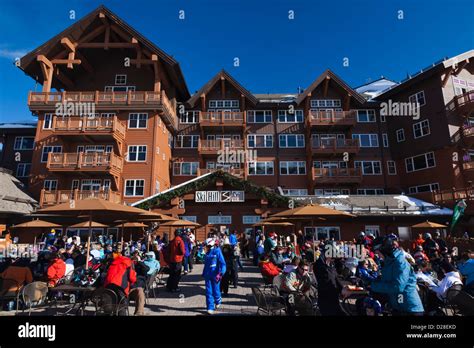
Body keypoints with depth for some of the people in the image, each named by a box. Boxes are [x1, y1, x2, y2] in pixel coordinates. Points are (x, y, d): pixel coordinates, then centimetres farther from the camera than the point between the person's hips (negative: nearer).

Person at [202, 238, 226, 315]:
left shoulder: (217, 251, -9)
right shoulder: (207, 253, 11)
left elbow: (222, 263, -14)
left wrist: (220, 273, -22)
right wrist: (204, 274, 19)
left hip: (215, 275, -5)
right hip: (208, 275, 5)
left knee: (215, 290, 5)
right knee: (208, 292, 4)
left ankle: (218, 301, 35)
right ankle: (210, 308, 13)